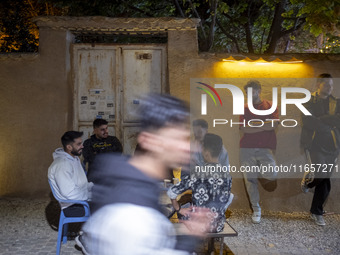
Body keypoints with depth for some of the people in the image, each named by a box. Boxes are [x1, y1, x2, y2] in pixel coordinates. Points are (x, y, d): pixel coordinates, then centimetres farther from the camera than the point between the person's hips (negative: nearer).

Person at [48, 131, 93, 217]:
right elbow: (70, 193, -25)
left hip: (80, 199, 10)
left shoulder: (75, 159, 12)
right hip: (72, 207, -10)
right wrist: (91, 195, -17)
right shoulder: (62, 164, -21)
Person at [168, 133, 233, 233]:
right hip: (218, 226, 2)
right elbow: (226, 200, 4)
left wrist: (178, 209, 0)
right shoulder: (226, 174, -8)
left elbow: (171, 192, -15)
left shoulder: (196, 173, -19)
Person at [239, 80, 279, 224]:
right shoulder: (245, 108, 13)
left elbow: (273, 125, -7)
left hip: (265, 148, -1)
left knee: (272, 176, -18)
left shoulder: (270, 106, 8)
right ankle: (256, 209, 16)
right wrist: (263, 127, -5)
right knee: (250, 179, 2)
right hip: (247, 147, 2)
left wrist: (251, 125, -5)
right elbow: (243, 128, 0)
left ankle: (260, 173, 18)